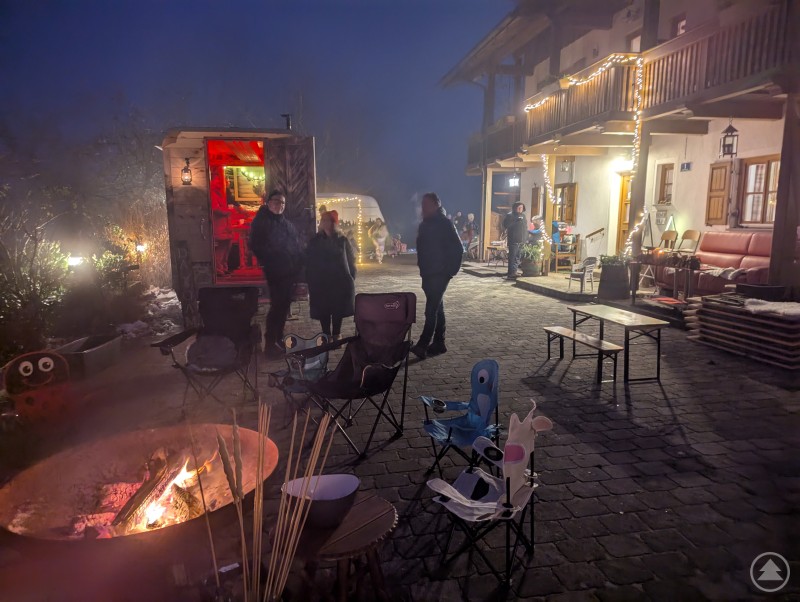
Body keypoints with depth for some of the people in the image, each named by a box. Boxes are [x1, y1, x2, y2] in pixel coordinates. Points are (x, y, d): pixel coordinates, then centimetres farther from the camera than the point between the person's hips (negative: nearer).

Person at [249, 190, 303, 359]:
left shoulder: (288, 224, 20)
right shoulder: (261, 222, 1)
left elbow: (297, 247, 18)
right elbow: (256, 246, -7)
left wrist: (298, 266, 5)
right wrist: (268, 262, -13)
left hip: (289, 272, 7)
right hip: (275, 272, -7)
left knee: (284, 305, 10)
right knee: (277, 306, -9)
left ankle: (279, 339, 21)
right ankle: (270, 344, -2)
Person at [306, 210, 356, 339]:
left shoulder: (342, 240, 2)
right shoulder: (315, 241, 3)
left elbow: (351, 260, 5)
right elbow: (309, 263, 3)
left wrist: (351, 279, -1)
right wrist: (311, 282, -3)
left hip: (340, 282, 0)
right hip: (321, 283, 0)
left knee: (338, 309, 3)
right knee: (323, 311, 1)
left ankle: (336, 335, 16)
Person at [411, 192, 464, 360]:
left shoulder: (445, 224, -12)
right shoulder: (425, 224, 11)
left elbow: (458, 248, -14)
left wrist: (451, 269, -15)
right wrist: (423, 268, 13)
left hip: (440, 273, -8)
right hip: (428, 273, 8)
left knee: (431, 309, -10)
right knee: (436, 308, 13)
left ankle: (423, 345, -11)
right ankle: (439, 343, 21)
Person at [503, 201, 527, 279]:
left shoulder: (523, 216, 18)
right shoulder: (510, 215, -1)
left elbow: (525, 227, 23)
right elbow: (505, 225, -13)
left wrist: (526, 238, 14)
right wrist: (515, 221, -21)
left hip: (521, 241, 6)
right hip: (513, 240, -6)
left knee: (517, 258, 8)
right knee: (512, 257, -10)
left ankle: (514, 272, 13)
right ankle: (511, 273, -10)